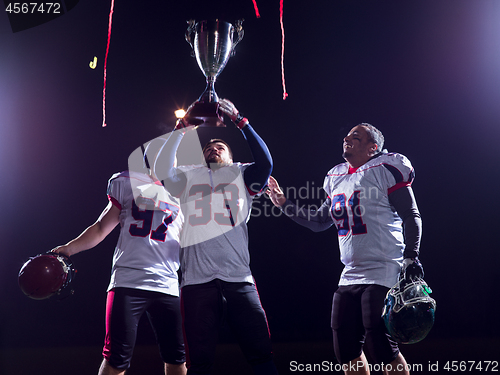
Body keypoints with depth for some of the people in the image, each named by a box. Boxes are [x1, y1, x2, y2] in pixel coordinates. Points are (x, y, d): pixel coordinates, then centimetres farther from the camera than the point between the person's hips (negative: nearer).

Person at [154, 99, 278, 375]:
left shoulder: (240, 175, 16)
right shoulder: (189, 177, 17)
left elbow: (265, 162, -3)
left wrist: (240, 121, -6)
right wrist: (183, 127, 1)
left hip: (239, 281, 0)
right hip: (198, 282, 0)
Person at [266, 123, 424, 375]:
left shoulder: (386, 169, -6)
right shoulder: (337, 178, 16)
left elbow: (411, 217, -8)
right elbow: (319, 222, 26)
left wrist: (411, 258, -17)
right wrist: (285, 205, 23)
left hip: (383, 272, -8)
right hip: (350, 275, 8)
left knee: (380, 346, -12)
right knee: (347, 348, 7)